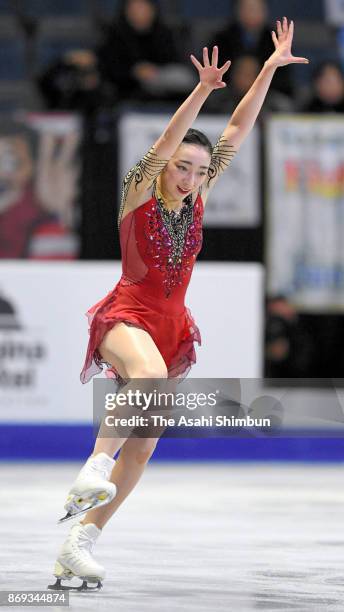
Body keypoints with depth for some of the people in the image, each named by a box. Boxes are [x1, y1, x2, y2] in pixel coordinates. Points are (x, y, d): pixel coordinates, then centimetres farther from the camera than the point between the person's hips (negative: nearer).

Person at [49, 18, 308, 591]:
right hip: (127, 314, -6)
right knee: (150, 372, -41)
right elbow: (167, 141, -24)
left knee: (142, 446, 2)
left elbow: (237, 130, 2)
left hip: (173, 325, 6)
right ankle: (96, 465, -42)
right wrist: (202, 91, -37)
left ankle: (79, 543, 8)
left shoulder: (197, 196, 5)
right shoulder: (139, 193, -7)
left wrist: (270, 68, -2)